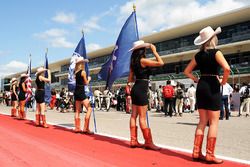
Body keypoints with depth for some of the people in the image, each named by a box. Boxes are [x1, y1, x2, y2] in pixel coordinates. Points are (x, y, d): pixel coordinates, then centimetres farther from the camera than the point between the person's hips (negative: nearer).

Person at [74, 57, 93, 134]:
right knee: (89, 109, -5)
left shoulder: (76, 72, 11)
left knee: (77, 110, 11)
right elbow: (86, 83, -4)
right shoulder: (83, 72, -9)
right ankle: (86, 128, -9)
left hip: (76, 92, 8)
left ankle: (77, 128, 14)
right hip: (81, 92, -8)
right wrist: (89, 79, 13)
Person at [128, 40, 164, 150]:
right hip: (141, 90, -9)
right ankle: (148, 142, 2)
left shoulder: (134, 62, 13)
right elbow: (160, 63, -15)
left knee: (134, 115, 9)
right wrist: (154, 51, -6)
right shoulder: (143, 60, -12)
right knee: (142, 118, -5)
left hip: (135, 89, 9)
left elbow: (130, 79, 15)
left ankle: (133, 141, 14)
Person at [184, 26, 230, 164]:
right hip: (212, 86, -6)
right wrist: (224, 81, -8)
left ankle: (196, 152, 12)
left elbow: (187, 71, 16)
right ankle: (210, 155, 1)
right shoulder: (216, 52, -8)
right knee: (213, 122, 0)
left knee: (202, 122, 12)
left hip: (201, 86, 6)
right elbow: (227, 68, -22)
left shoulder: (198, 55, 10)